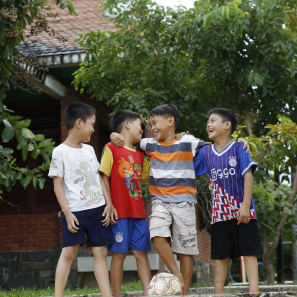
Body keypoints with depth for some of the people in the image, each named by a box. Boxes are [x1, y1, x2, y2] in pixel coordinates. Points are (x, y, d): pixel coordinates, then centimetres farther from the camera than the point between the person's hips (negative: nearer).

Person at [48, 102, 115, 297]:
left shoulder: (89, 149, 14)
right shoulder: (60, 152, -4)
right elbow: (58, 185, -6)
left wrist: (108, 203, 7)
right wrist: (67, 213, -12)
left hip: (97, 209, 5)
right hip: (75, 211, -5)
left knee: (101, 252, 4)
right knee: (69, 252, -6)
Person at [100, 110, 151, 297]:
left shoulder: (140, 155, 16)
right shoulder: (111, 148, -2)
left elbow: (146, 177, 19)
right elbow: (104, 177, -6)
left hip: (138, 211, 6)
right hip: (119, 211, -6)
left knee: (141, 252, 4)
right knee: (119, 254, -1)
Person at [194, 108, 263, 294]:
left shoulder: (238, 148, -4)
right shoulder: (205, 152, 8)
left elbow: (248, 176, -9)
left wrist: (246, 205, -16)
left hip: (241, 211, -4)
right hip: (220, 213, 4)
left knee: (249, 251, -3)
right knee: (221, 255, 9)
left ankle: (254, 290, -4)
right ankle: (218, 292, 13)